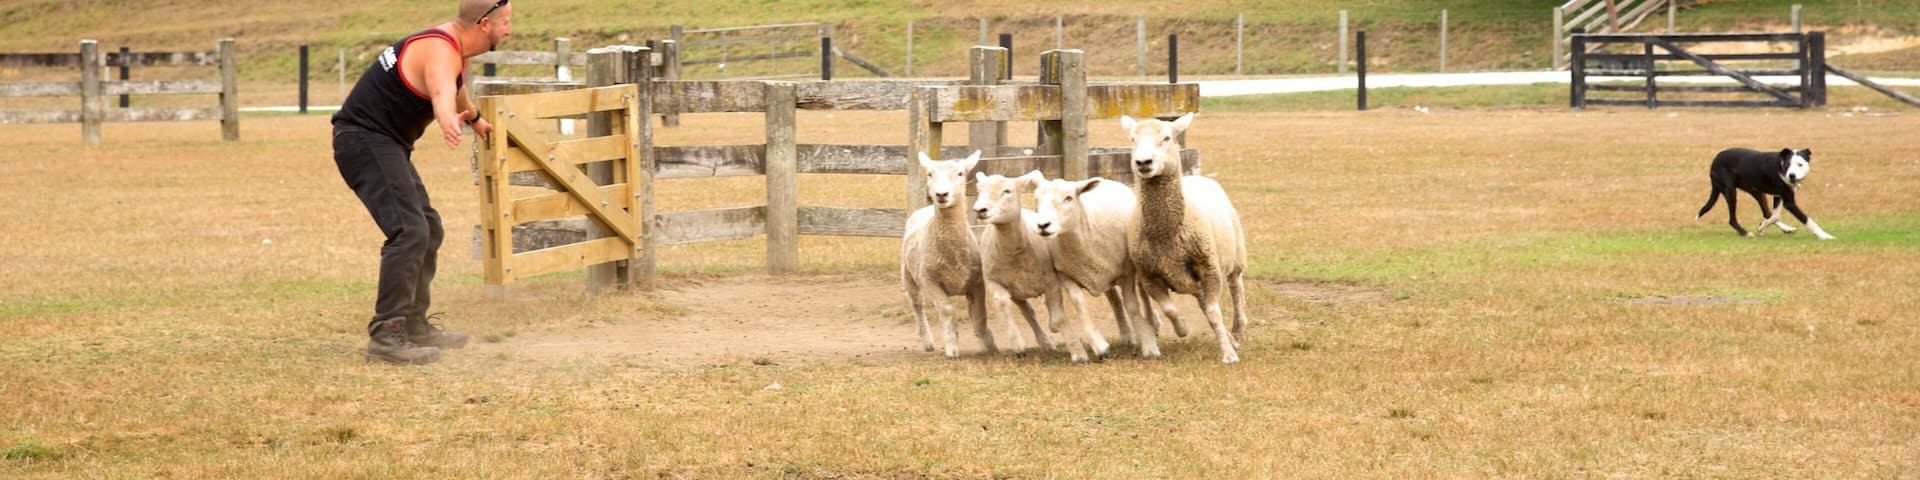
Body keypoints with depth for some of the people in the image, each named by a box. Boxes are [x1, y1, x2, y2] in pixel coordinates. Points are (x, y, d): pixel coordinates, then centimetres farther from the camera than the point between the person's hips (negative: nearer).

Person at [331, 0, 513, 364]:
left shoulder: (455, 46, 11)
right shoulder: (440, 51, -22)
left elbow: (456, 88, 36)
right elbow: (441, 92, -46)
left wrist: (475, 119, 55)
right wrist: (449, 122, -68)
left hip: (384, 143, 11)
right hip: (366, 140, -11)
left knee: (429, 231, 16)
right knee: (409, 231, -21)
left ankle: (414, 325, 25)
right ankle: (385, 336, -23)